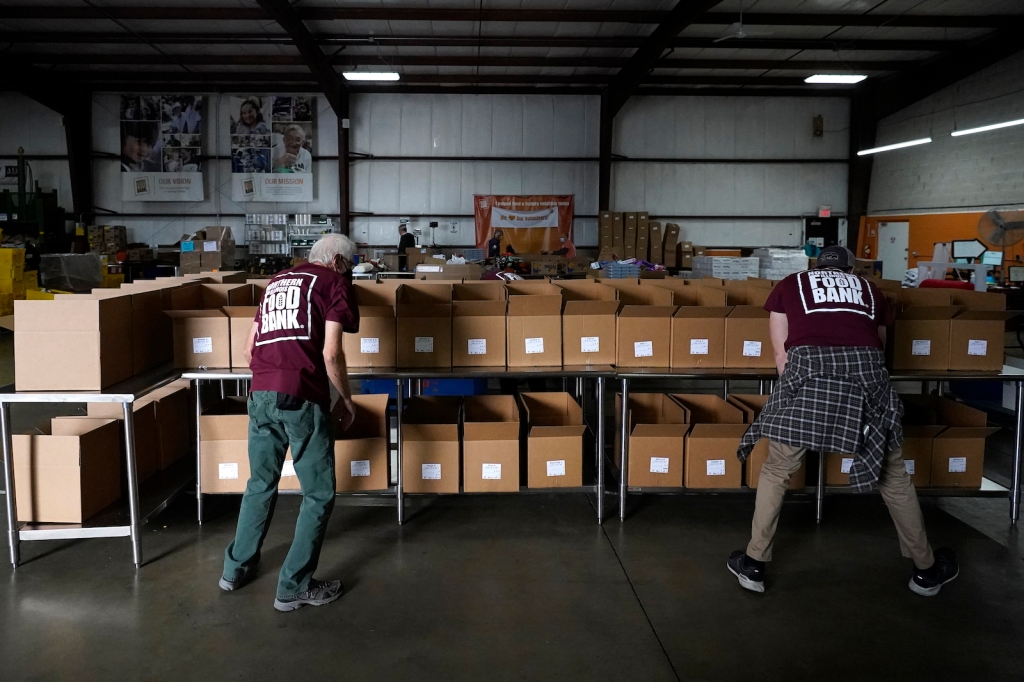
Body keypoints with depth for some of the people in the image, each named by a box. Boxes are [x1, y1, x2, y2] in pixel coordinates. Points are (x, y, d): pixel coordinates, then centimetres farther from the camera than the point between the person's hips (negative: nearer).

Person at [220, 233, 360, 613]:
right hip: (302, 400, -7)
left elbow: (249, 349, 24)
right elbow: (331, 353, -6)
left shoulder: (277, 282, 24)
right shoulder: (333, 283, 5)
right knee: (318, 495, 6)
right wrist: (346, 400, 6)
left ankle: (236, 569, 33)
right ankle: (294, 588, 9)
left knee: (260, 485, 23)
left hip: (260, 396, 7)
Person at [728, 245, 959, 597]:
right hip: (864, 367, 2)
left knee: (776, 472, 15)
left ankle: (754, 565, 21)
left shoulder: (790, 284, 27)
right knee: (893, 474, 19)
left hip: (807, 367, -2)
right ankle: (926, 570, 33)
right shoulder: (869, 288, 32)